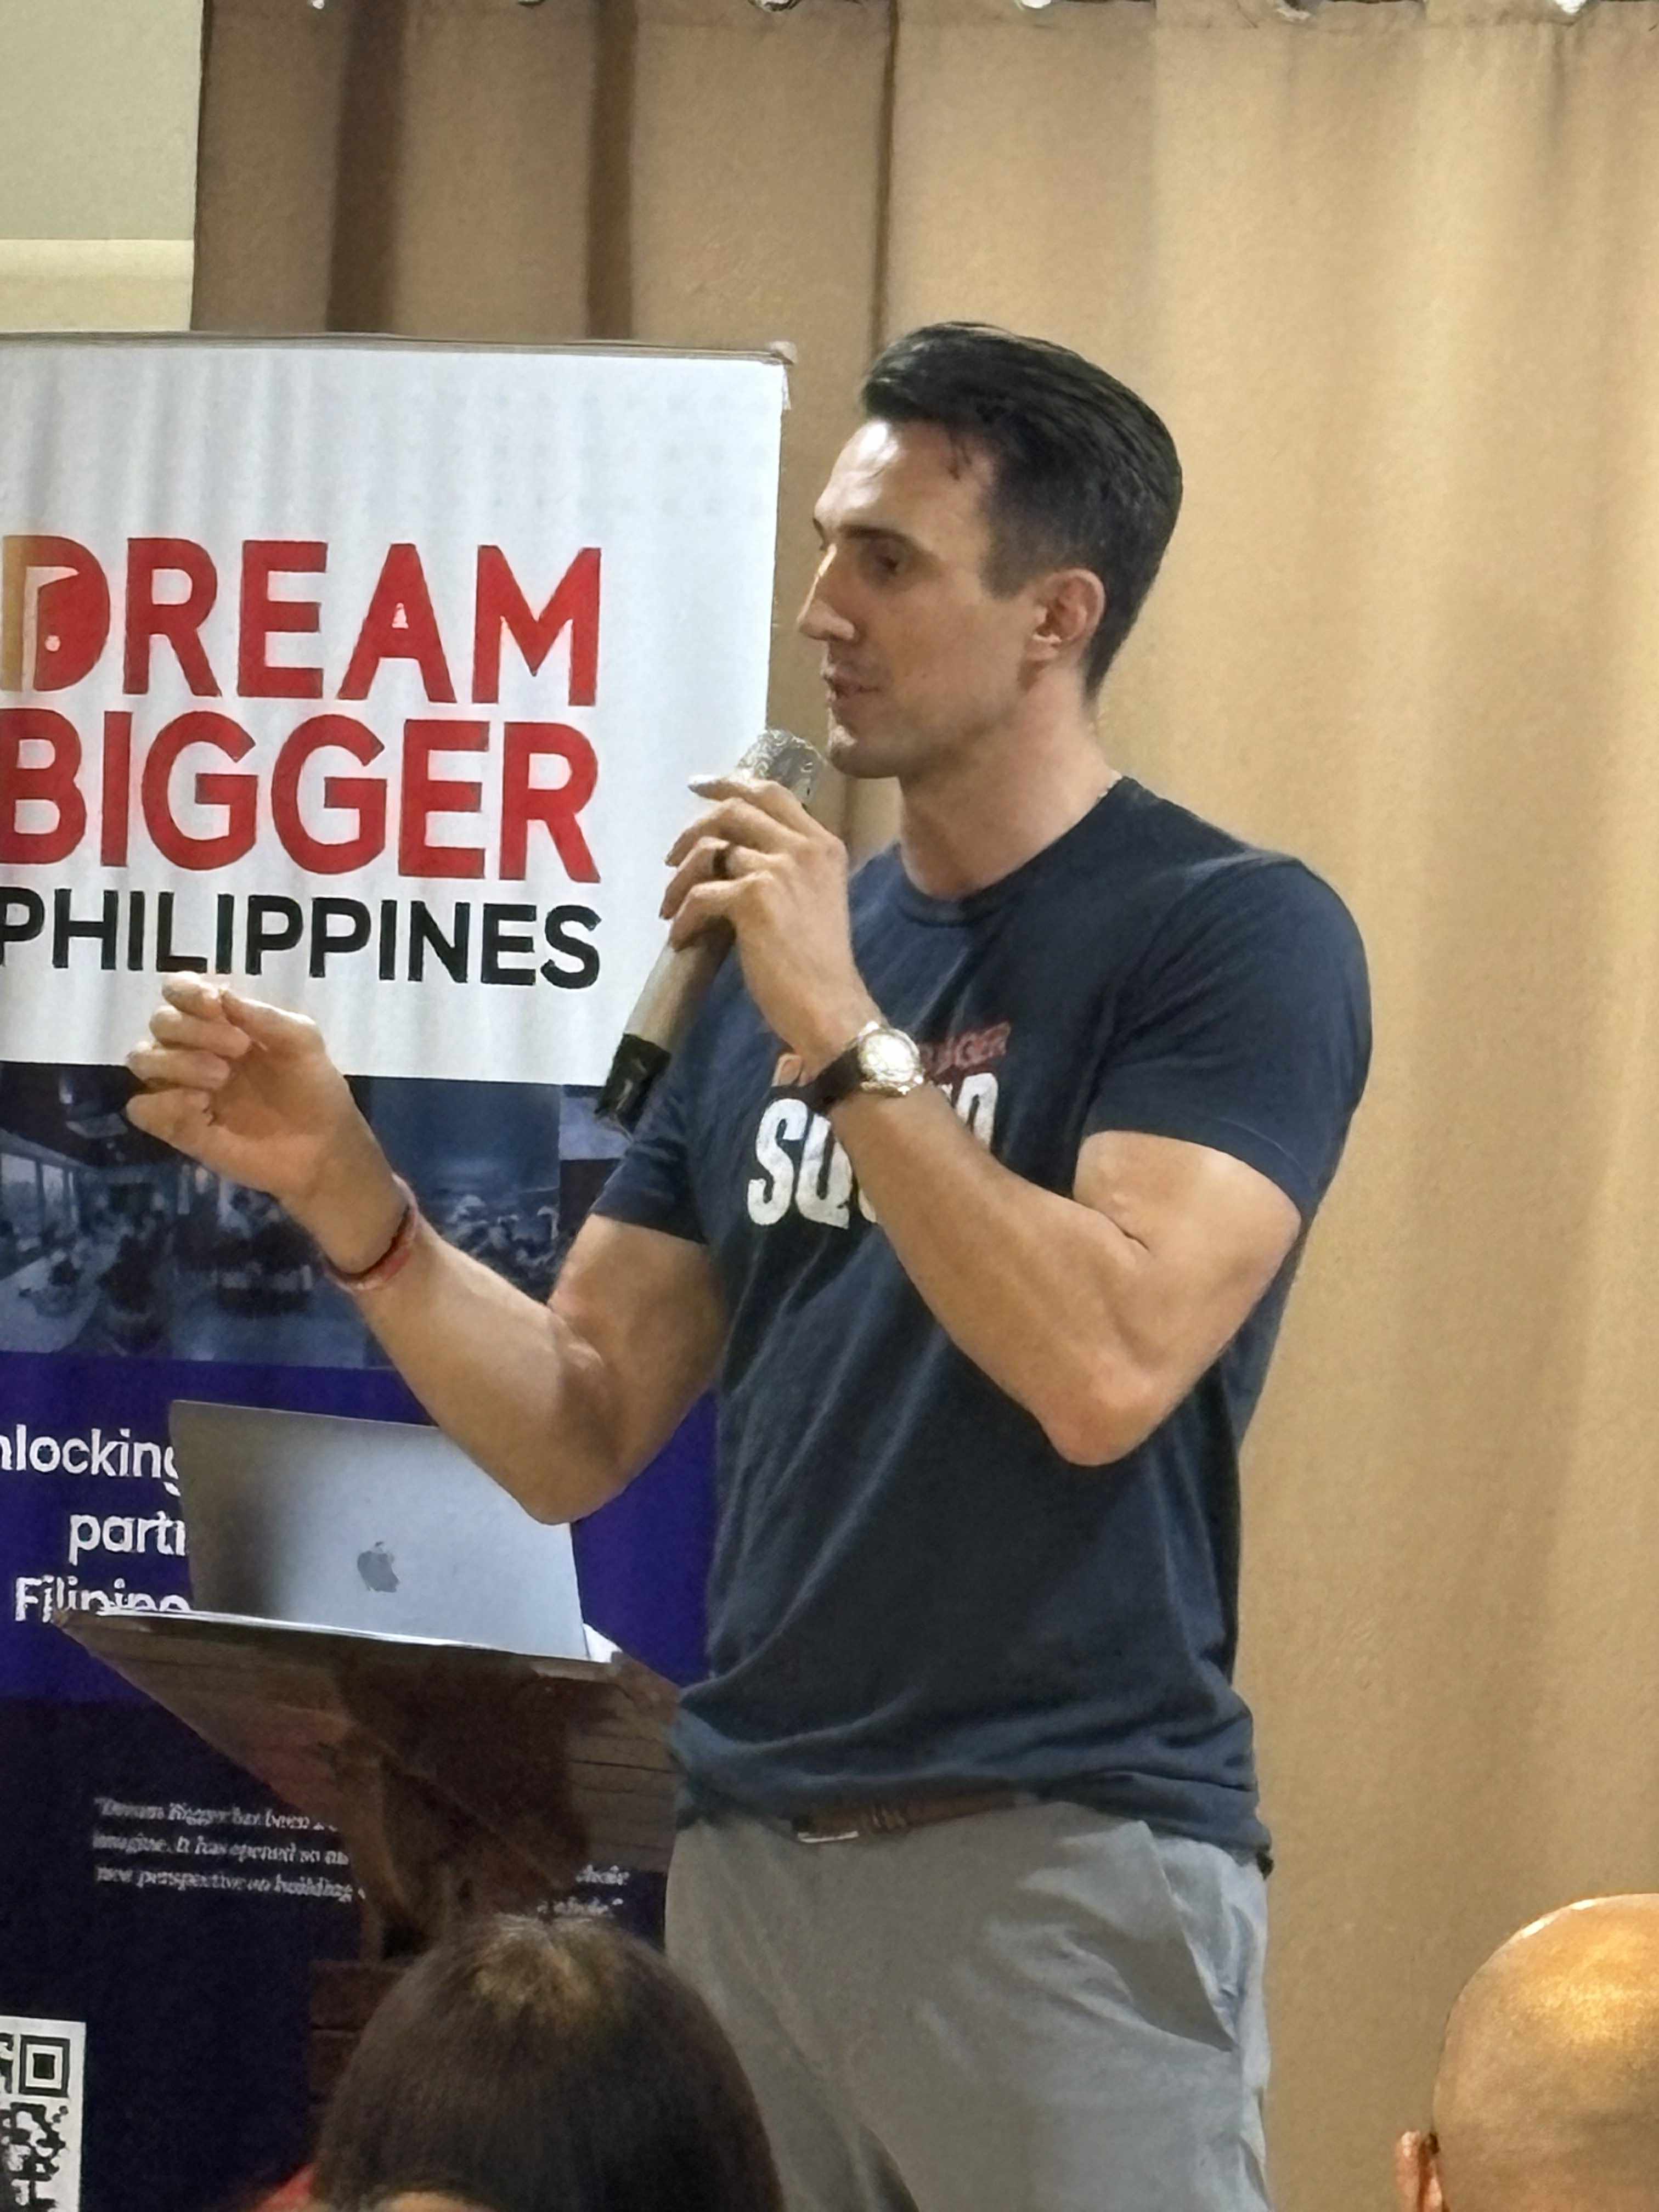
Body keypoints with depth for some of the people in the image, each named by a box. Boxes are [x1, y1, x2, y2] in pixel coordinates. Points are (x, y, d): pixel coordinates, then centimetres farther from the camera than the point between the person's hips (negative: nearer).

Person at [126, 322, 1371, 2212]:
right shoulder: (777, 950, 11)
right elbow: (576, 1438, 9)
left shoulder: (1232, 933, -7)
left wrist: (842, 1039, -17)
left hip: (1065, 1866, -6)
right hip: (747, 1851, 6)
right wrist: (346, 1194, -5)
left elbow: (1107, 1371, -21)